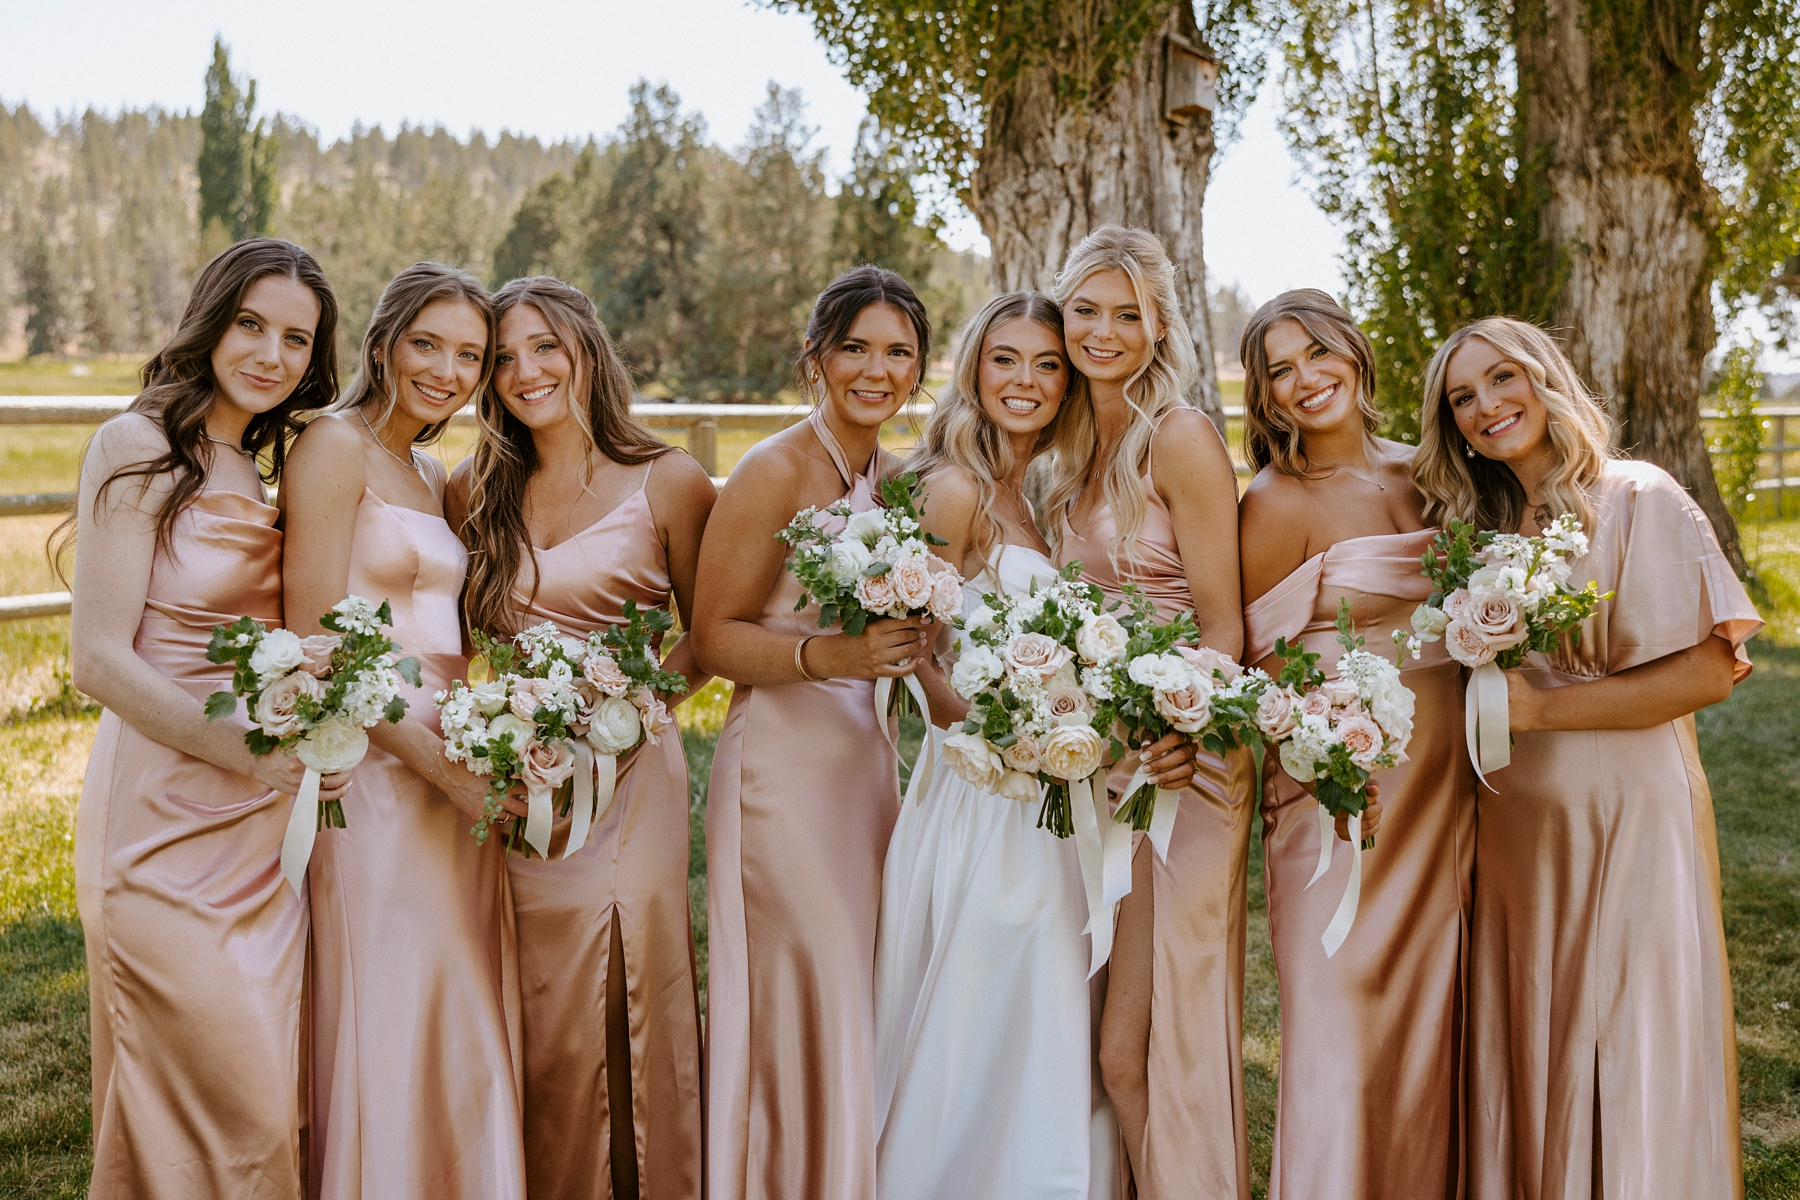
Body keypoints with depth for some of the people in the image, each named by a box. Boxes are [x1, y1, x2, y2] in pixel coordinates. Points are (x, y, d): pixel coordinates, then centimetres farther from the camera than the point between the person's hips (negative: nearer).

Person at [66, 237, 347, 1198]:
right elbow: (99, 659, -15)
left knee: (266, 1098, 15)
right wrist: (254, 752, -22)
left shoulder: (262, 467, 11)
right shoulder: (140, 448, -10)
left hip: (263, 827, 7)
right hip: (169, 819, -7)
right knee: (229, 1110, 0)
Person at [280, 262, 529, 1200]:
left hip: (453, 764, 8)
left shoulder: (429, 472, 17)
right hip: (376, 770, -8)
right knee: (387, 1023, -1)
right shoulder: (334, 445, -7)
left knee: (461, 1022, 12)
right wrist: (439, 760, -16)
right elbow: (313, 641, -15)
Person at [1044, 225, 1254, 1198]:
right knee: (1115, 1048, 11)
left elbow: (1224, 627, -11)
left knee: (1140, 1047, -4)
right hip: (1101, 766, 7)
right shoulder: (1076, 449, 14)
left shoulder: (1181, 439, -9)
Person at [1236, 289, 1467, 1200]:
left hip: (1444, 782, 6)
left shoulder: (1414, 473, 10)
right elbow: (1259, 664, -8)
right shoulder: (1275, 504, -8)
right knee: (1341, 1016, 0)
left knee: (1428, 1011, 13)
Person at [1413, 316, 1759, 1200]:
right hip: (1511, 824, 5)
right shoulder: (1478, 524, 10)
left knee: (1629, 1069, 3)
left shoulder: (1637, 500, -8)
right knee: (1526, 1059, 11)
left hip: (1625, 820, -5)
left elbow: (1709, 670, -14)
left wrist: (1540, 708, -16)